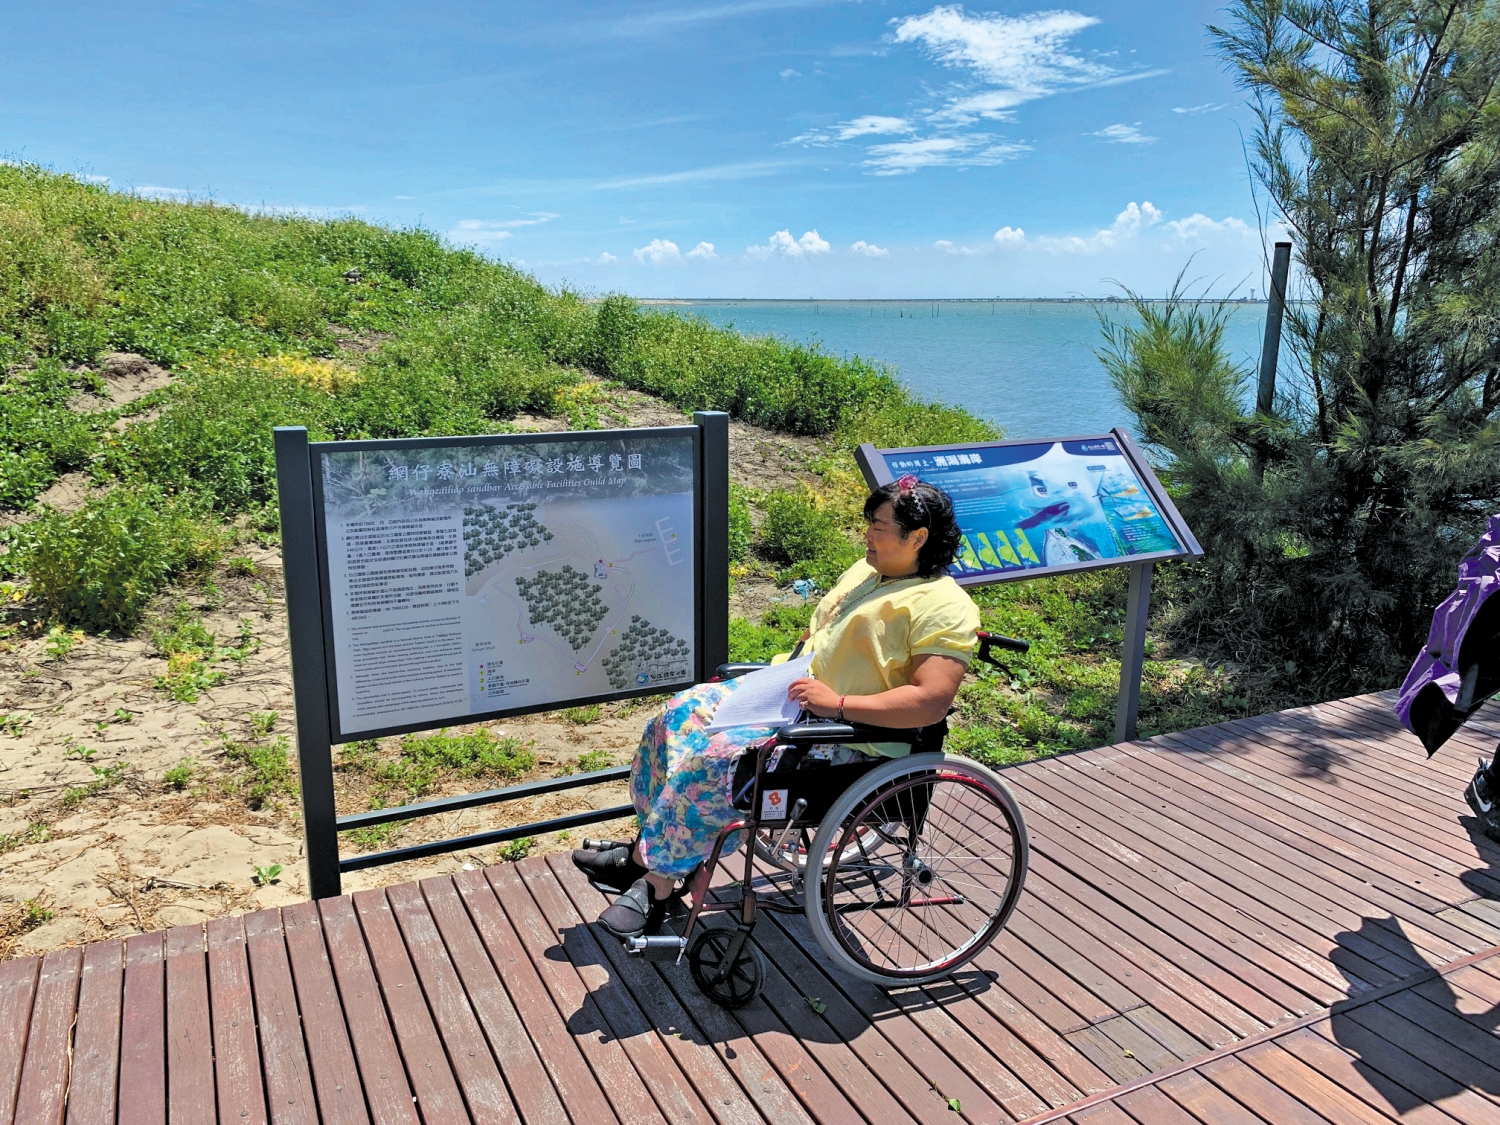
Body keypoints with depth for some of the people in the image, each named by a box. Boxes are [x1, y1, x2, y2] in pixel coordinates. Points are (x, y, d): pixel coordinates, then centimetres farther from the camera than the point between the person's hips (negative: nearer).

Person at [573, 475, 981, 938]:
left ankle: (660, 883, -6)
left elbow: (932, 701, -26)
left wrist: (839, 703, -28)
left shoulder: (943, 607, -16)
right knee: (678, 716, -1)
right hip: (790, 691, 10)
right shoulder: (865, 571, 12)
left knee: (715, 760, -23)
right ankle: (646, 847, 7)